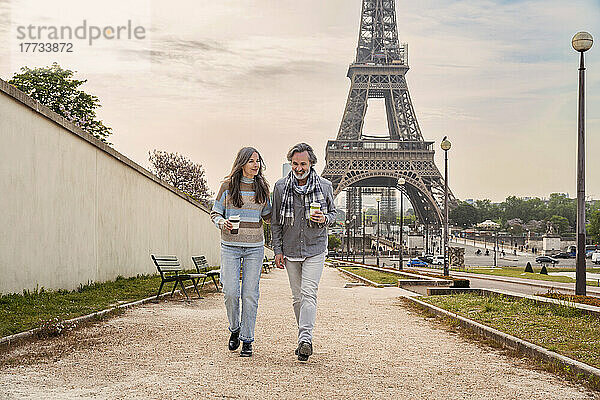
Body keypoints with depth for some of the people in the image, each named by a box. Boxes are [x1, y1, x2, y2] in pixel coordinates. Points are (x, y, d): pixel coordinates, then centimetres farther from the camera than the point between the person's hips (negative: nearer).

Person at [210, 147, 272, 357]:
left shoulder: (262, 187, 7)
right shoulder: (227, 186, 0)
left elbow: (267, 215, 17)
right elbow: (215, 212, 5)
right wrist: (222, 222, -16)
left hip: (255, 247, 2)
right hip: (230, 247, -1)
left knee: (250, 294, 0)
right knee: (230, 292, -7)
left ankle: (247, 340, 9)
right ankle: (234, 328, 20)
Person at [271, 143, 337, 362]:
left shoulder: (325, 186, -2)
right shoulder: (280, 187, 0)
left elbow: (333, 213, 11)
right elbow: (276, 221, 6)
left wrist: (324, 218, -13)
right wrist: (277, 249, 2)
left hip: (315, 249, -2)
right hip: (290, 250, 2)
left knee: (308, 294, -14)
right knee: (297, 297, 8)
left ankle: (305, 339, -19)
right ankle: (304, 338, 18)